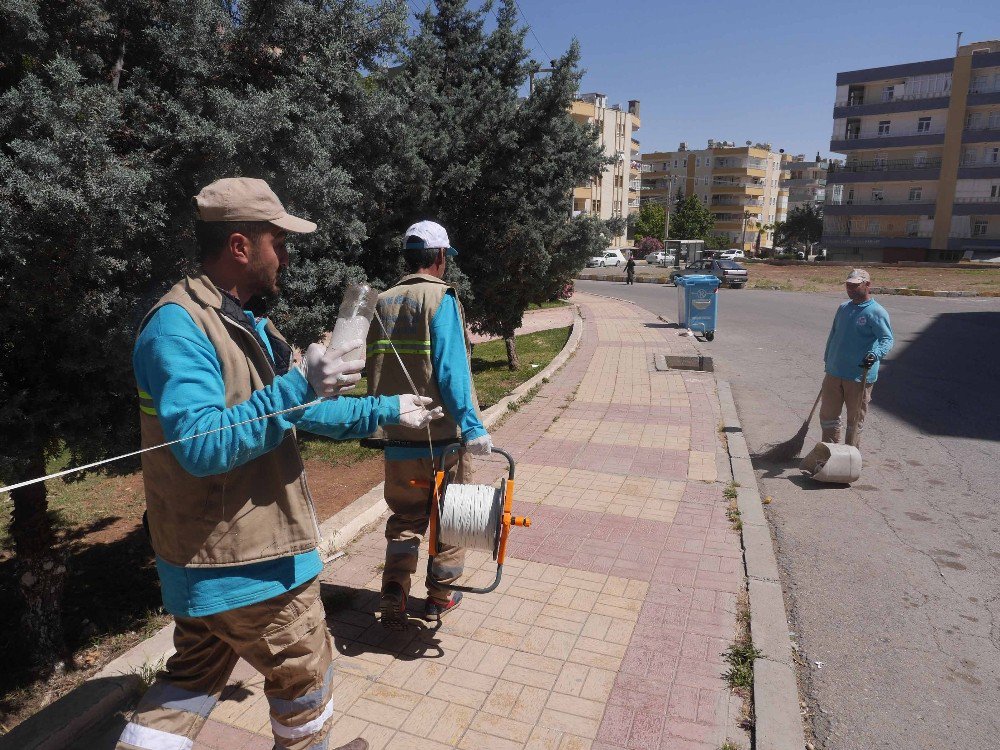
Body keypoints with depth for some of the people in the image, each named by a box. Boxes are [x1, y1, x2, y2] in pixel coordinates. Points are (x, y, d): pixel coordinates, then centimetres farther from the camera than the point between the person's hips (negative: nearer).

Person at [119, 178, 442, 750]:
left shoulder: (247, 327, 11)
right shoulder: (179, 326, -21)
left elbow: (306, 414, 17)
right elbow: (201, 445, -30)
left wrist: (387, 411, 19)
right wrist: (298, 387, -35)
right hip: (248, 564, -9)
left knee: (195, 677, 24)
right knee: (305, 679, 14)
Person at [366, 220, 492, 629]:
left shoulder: (383, 302, 7)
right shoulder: (441, 298, -11)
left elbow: (374, 370, 10)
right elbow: (451, 371, -20)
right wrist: (472, 426, -17)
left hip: (397, 437, 5)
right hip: (442, 435, -4)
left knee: (405, 517, 19)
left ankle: (394, 589, 6)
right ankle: (440, 594, 27)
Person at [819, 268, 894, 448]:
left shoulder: (876, 312, -11)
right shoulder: (843, 308, 10)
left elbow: (887, 339, -18)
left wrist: (875, 355, -37)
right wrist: (827, 360, 22)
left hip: (860, 376, -6)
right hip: (834, 373, 6)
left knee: (855, 419, 8)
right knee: (827, 414, 12)